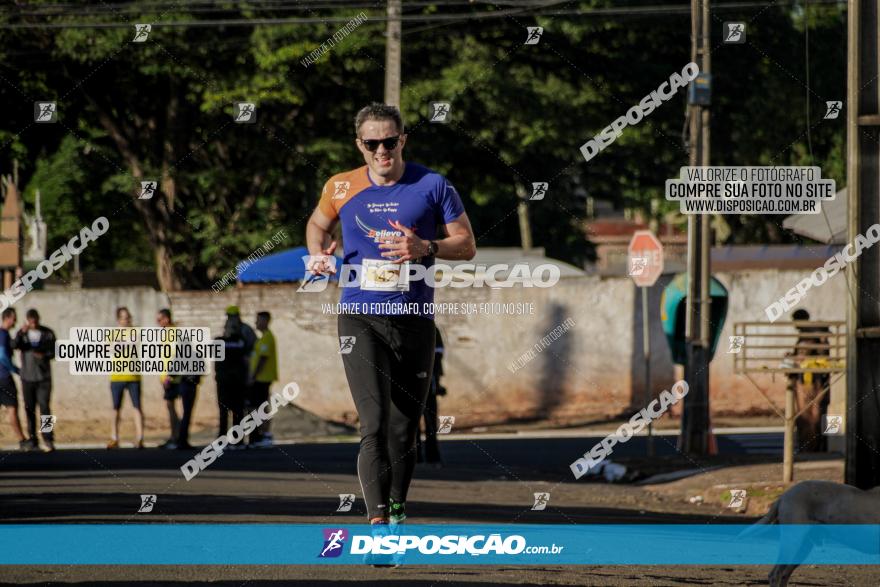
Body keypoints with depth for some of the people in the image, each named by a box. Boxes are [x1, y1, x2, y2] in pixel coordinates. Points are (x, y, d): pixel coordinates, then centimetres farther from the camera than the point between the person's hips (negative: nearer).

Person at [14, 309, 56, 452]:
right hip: (27, 377, 2)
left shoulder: (48, 333, 1)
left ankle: (48, 440, -15)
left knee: (44, 407, -11)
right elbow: (15, 345, -16)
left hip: (44, 377, -2)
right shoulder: (22, 333, 2)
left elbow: (53, 351, 4)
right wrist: (22, 333, -34)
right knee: (29, 409, 5)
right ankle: (32, 439, 13)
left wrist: (44, 355, -17)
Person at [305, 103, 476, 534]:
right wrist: (317, 255, 3)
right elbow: (317, 224, 24)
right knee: (375, 425, -17)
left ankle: (397, 512, 27)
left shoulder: (433, 186, -1)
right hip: (360, 319, -1)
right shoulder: (341, 188, 3)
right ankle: (377, 521, -23)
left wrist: (426, 248, -15)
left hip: (414, 321, 1)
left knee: (404, 429, 7)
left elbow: (467, 246, 3)